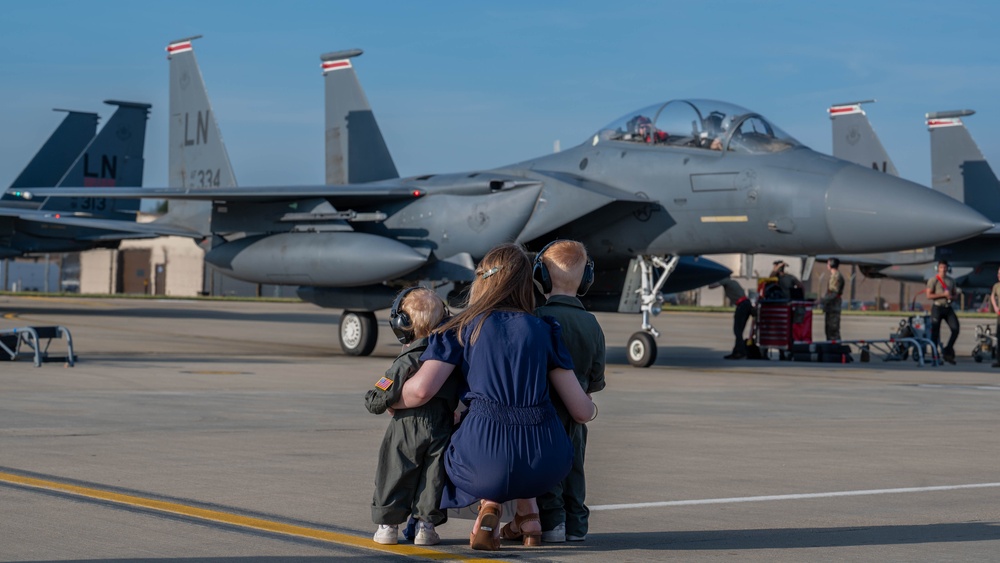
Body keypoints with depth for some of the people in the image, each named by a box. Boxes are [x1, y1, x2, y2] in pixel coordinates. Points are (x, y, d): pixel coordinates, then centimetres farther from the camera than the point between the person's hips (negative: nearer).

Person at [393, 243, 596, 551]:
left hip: (484, 463, -3)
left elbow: (421, 389, -4)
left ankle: (489, 504, 9)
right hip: (547, 465, 3)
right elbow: (582, 411, 13)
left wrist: (392, 402, 19)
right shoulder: (544, 330, 15)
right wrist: (592, 408, 37)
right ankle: (527, 511, 23)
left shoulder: (461, 328, 10)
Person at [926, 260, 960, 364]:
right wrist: (943, 294, -15)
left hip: (948, 308, 5)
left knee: (955, 329, -8)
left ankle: (947, 352, 3)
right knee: (935, 332, -3)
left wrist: (951, 297, -4)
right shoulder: (933, 280, -2)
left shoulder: (951, 281, 15)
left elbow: (955, 294, 21)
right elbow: (929, 295, -9)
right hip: (937, 308, -5)